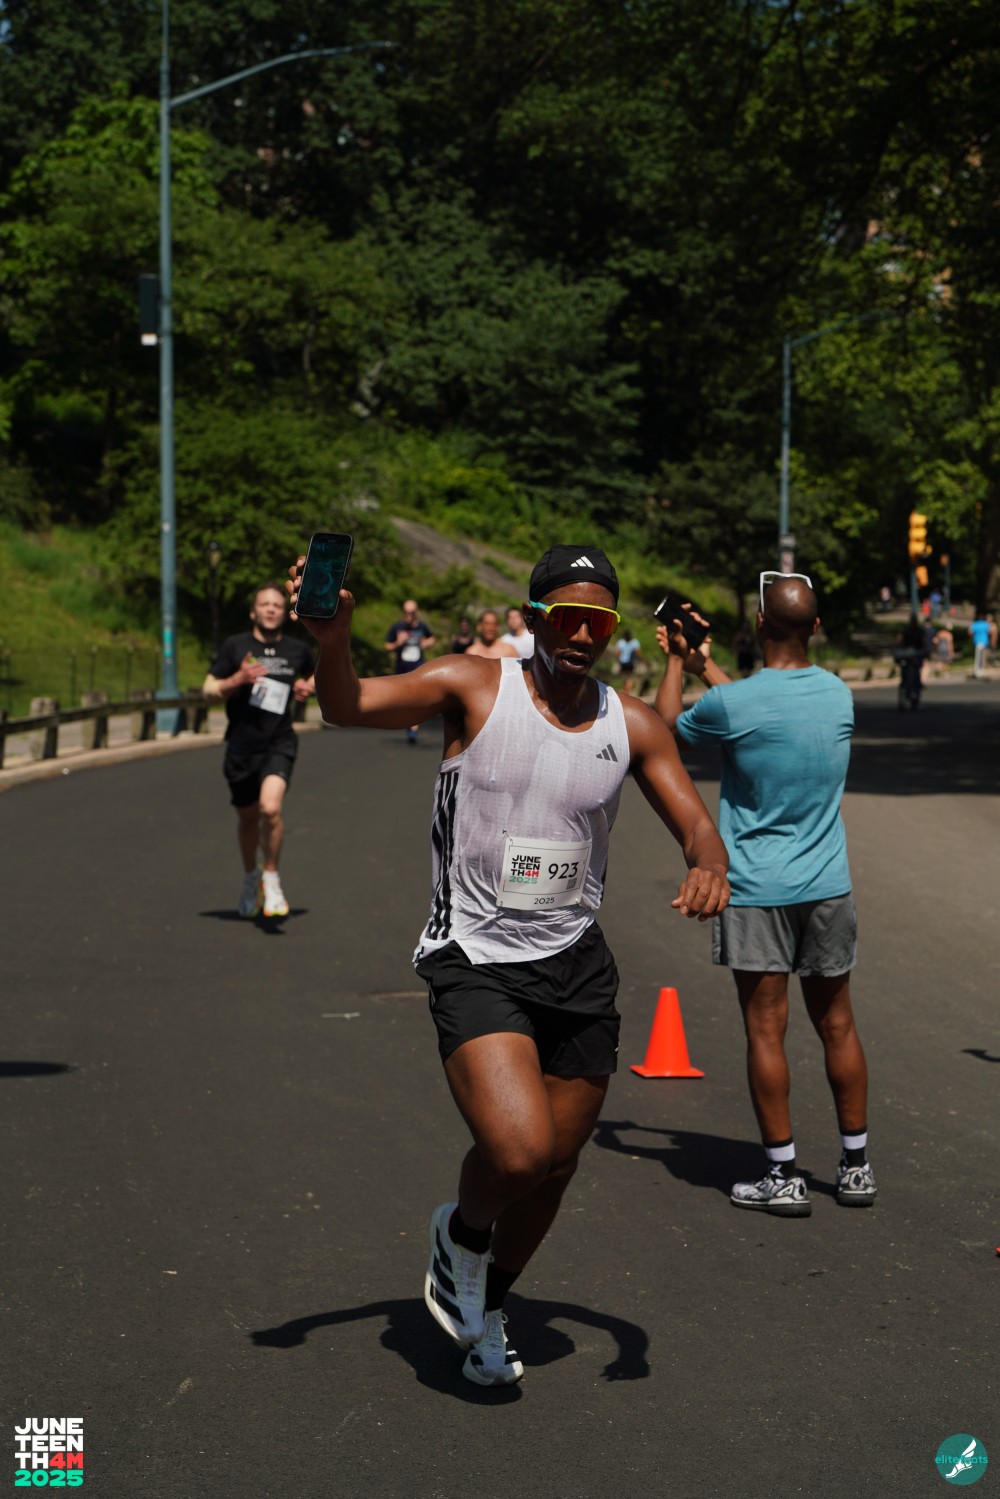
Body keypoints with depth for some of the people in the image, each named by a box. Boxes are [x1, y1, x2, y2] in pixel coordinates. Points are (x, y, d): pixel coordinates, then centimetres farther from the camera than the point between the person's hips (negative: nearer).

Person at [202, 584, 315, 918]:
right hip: (241, 746, 1)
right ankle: (251, 875, 43)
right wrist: (237, 680, -19)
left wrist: (309, 687, 2)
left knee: (271, 808, -23)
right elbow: (208, 690, -1)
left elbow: (316, 676, 25)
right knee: (247, 817, 15)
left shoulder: (298, 650, 4)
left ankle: (271, 879, -2)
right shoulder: (234, 646, -1)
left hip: (279, 744, -1)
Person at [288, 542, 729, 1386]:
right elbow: (349, 706, -16)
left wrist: (709, 867, -20)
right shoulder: (475, 688, -8)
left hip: (576, 965, 5)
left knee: (556, 1166, 13)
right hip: (475, 960, -5)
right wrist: (333, 640, -38)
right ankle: (461, 1232, 14)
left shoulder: (631, 725, 3)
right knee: (519, 1152, -23)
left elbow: (695, 823, 4)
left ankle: (485, 1310, 40)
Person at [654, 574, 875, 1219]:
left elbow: (665, 724, 5)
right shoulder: (840, 694, 0)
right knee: (837, 1025, 13)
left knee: (766, 1030, 2)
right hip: (828, 887, 4)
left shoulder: (730, 705, -16)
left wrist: (678, 663, 21)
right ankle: (857, 1166, 21)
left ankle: (785, 1177, 5)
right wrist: (704, 663, 29)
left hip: (757, 892, -4)